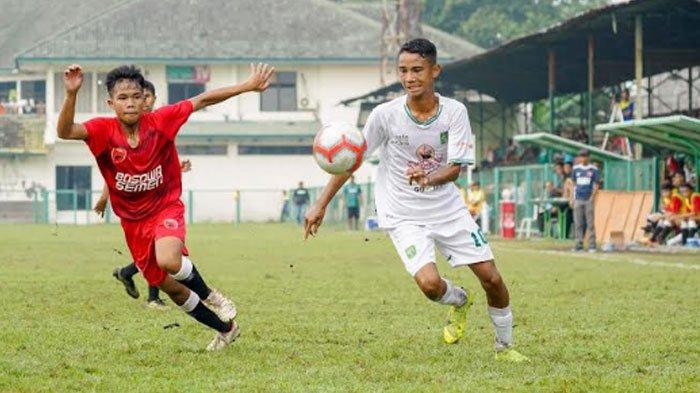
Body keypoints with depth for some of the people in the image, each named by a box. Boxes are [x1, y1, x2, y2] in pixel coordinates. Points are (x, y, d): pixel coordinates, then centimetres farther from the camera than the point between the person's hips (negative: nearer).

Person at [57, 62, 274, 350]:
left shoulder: (160, 122, -15)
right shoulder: (104, 131, -16)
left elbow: (202, 100, -7)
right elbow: (65, 132, -33)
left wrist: (248, 86, -7)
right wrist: (71, 94, -49)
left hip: (166, 208, -2)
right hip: (133, 221, 3)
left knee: (168, 260, -34)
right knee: (171, 288, 10)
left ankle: (210, 296, -2)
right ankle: (226, 328, 33)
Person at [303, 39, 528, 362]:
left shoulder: (454, 111, -11)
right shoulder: (385, 114, -14)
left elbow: (455, 167, -15)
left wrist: (428, 178, -37)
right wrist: (320, 206, -7)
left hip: (447, 208, 2)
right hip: (403, 215, -2)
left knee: (491, 278, 0)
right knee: (429, 283, -23)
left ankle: (505, 347, 25)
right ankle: (459, 301, 14)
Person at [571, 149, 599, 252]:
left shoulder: (593, 169, 1)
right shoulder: (576, 169, 10)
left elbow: (596, 185, 2)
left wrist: (593, 196, -11)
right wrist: (573, 197, 8)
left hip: (589, 200, -3)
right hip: (578, 200, 3)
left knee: (590, 223, -5)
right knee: (578, 223, 2)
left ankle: (592, 246, -4)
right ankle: (579, 244, 5)